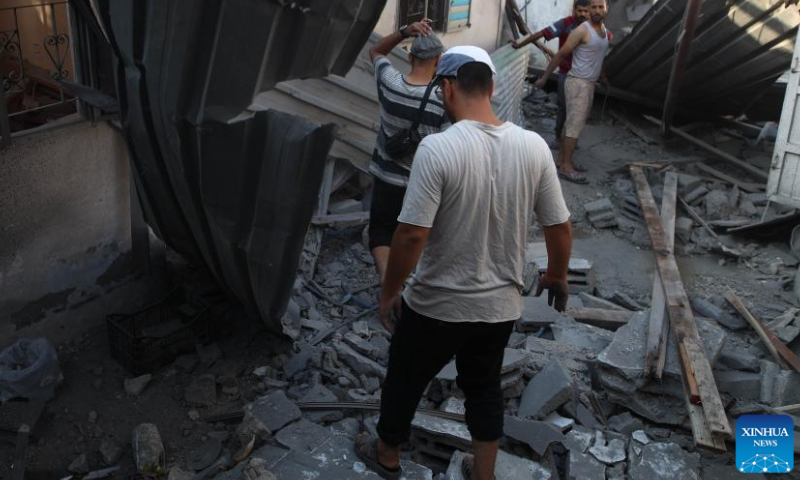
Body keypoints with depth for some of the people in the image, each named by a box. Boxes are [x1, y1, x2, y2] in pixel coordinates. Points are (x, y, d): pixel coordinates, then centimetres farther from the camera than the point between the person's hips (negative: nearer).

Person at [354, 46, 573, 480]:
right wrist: (556, 275, 17)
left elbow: (412, 235, -24)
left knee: (404, 380, 22)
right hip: (500, 305, 4)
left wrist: (388, 292, -8)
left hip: (436, 304, -4)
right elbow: (560, 227, -2)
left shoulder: (438, 148, -23)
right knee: (485, 387, 25)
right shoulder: (533, 146, -9)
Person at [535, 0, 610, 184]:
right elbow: (561, 54, -12)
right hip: (578, 83, -8)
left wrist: (603, 77, 36)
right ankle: (566, 167, -7)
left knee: (572, 123, 11)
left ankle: (561, 160, 17)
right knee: (575, 125, -10)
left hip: (590, 83, 8)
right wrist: (544, 77, -13)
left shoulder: (605, 32, 12)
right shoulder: (582, 31, -14)